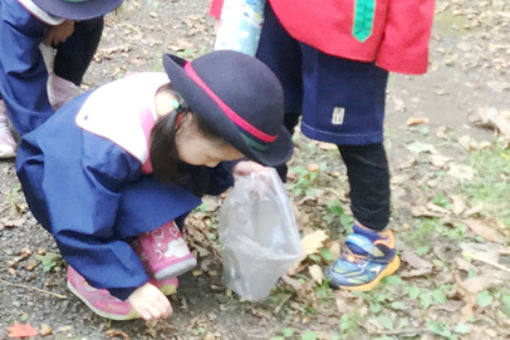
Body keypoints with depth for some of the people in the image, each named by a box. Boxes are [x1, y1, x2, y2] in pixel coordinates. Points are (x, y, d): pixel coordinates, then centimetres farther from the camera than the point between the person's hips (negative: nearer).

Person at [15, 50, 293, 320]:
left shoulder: (178, 100, -21)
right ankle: (87, 273, -9)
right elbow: (82, 232, -35)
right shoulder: (103, 153, -42)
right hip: (58, 175, -6)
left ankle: (149, 237, -2)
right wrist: (132, 286, -32)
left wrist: (233, 166, -19)